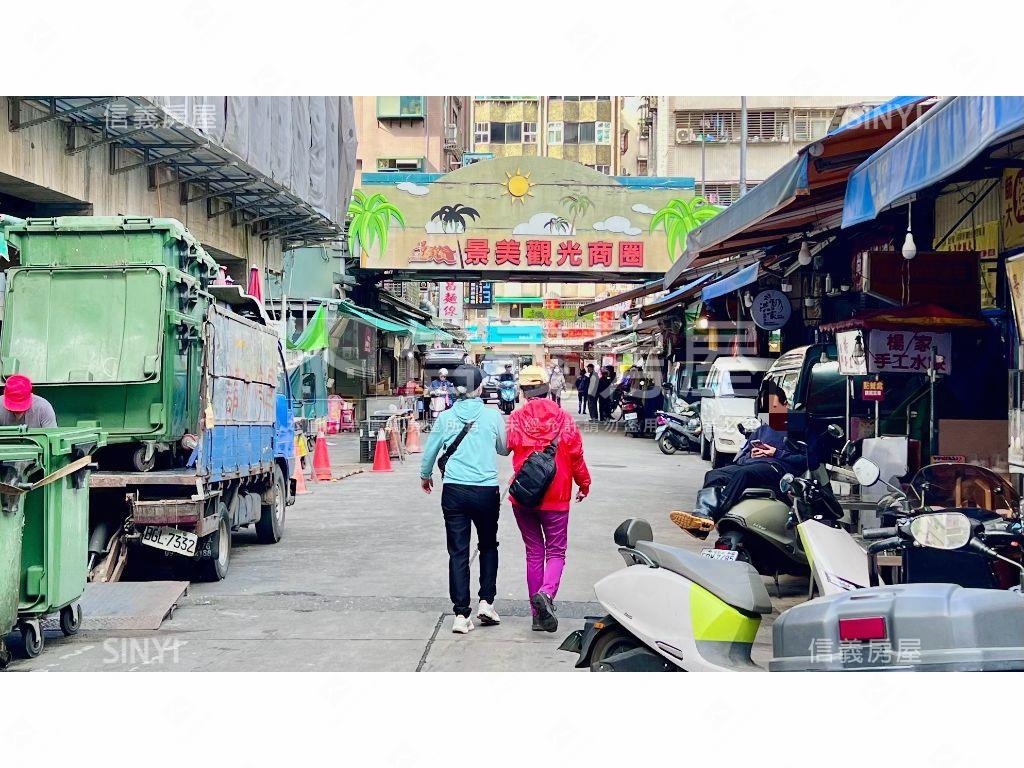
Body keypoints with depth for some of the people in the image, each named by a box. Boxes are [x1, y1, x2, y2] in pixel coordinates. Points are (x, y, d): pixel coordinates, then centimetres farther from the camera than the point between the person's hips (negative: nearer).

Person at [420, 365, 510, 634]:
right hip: (486, 489, -1)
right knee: (488, 546, 20)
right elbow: (504, 449, 10)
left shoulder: (446, 417, 0)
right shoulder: (492, 416, -4)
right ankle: (486, 602, 12)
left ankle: (461, 614, 2)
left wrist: (425, 475, 29)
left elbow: (430, 450, 11)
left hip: (454, 491, 1)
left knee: (458, 552, 5)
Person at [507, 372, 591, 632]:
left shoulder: (516, 419, -5)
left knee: (534, 552, 11)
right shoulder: (563, 418, -6)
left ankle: (538, 615, 12)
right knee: (556, 552, 7)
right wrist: (584, 484, 12)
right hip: (556, 497, -2)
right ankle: (546, 593, -22)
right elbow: (576, 455, -2)